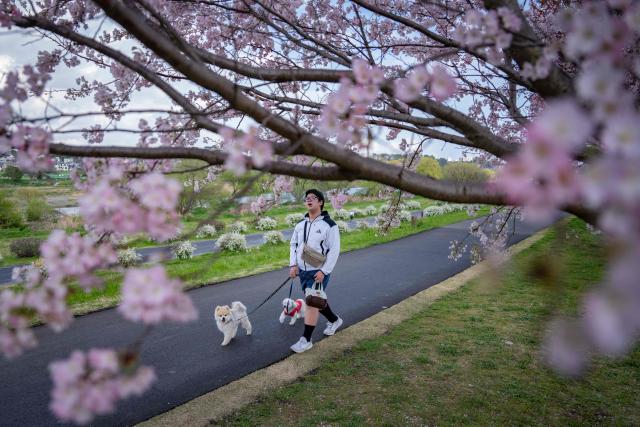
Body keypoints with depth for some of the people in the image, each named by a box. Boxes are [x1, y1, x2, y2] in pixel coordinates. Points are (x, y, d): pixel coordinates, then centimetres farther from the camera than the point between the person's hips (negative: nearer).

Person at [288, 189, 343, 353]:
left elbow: (334, 250, -13)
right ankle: (334, 320, 42)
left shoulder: (329, 225, -12)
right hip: (302, 271, 7)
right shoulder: (300, 224, 6)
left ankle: (306, 340, 5)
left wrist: (323, 271, -18)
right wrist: (293, 264, -1)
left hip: (319, 272, -7)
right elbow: (293, 244, 13)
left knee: (312, 304, -6)